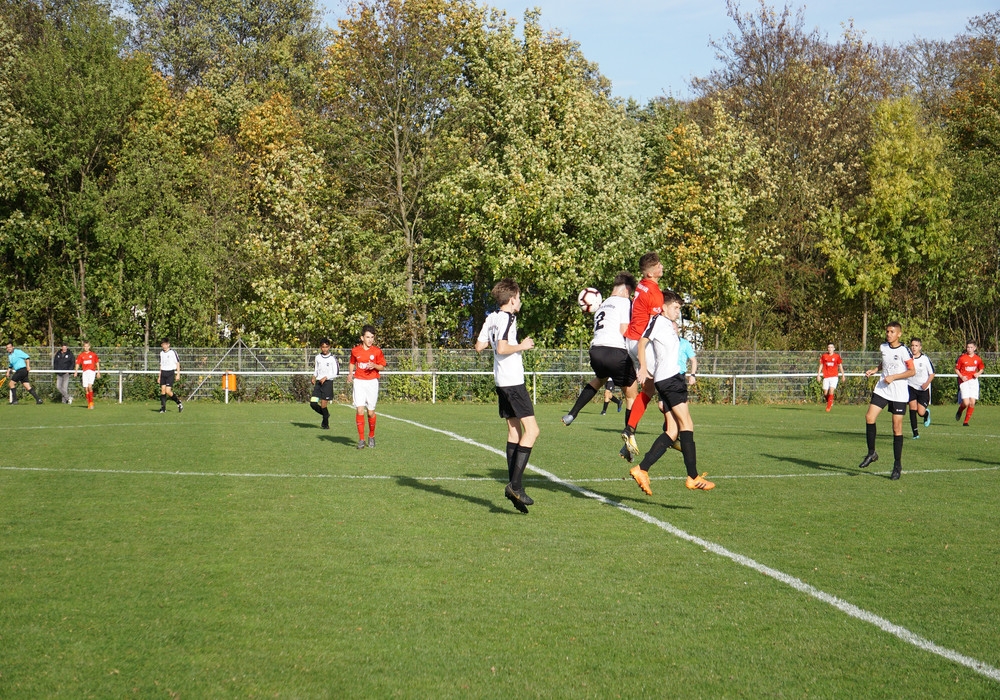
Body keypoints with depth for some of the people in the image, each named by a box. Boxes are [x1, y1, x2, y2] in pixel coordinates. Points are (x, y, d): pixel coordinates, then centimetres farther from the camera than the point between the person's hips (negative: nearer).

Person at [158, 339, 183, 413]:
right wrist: (159, 376, 18)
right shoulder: (161, 353, 13)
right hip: (163, 373, 6)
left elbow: (178, 363, -1)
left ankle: (179, 403, 5)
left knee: (168, 391, -14)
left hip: (170, 373, -6)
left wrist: (178, 374, -6)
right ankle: (163, 408, -2)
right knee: (162, 390, -4)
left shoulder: (172, 353, -5)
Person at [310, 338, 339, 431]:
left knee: (323, 405, -6)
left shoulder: (332, 359, -3)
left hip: (328, 382, -5)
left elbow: (336, 373, -3)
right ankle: (326, 414, 20)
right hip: (318, 382, 5)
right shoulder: (318, 357, 11)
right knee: (313, 403, -6)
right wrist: (314, 376, 3)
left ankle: (326, 424, 11)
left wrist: (326, 377, -15)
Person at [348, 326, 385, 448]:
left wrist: (374, 366, -15)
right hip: (359, 382, 0)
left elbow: (382, 366, 5)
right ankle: (361, 439, -6)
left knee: (371, 412, 3)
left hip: (372, 382, 0)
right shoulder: (355, 350, 2)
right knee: (360, 410, -11)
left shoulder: (377, 351, -1)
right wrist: (350, 373, 1)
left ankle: (371, 436, 25)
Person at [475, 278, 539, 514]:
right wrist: (522, 346, -11)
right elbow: (502, 348, -24)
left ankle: (514, 486, 10)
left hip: (501, 381, 10)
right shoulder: (507, 319, -13)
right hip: (513, 381, -10)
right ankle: (514, 484, -15)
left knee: (514, 431, 12)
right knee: (531, 430, -9)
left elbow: (479, 346, 16)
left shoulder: (491, 318, 12)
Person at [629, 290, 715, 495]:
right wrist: (643, 368, -18)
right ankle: (693, 477, -17)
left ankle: (641, 470, -1)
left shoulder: (670, 325, 27)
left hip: (672, 379, 10)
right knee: (686, 424, -13)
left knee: (673, 431, 3)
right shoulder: (658, 321, 0)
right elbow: (642, 342, -9)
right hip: (669, 378, -10)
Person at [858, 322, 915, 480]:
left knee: (897, 427, -2)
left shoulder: (903, 351, -11)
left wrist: (893, 377, -18)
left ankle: (897, 465, 7)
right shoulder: (883, 347, 8)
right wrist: (875, 370, 8)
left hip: (899, 394, -5)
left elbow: (912, 371, -11)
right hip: (882, 389, 5)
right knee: (869, 417, -10)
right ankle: (871, 453, 6)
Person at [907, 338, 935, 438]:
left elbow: (932, 373, -2)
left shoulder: (925, 359, -9)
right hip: (911, 386, 1)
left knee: (921, 413, -7)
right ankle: (915, 433, -3)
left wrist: (927, 383, -15)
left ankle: (927, 413, 32)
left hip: (923, 388, -1)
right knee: (912, 408, -11)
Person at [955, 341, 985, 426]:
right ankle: (960, 411, 21)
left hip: (973, 381, 3)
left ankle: (966, 421, 9)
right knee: (966, 403, -14)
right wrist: (961, 376, -13)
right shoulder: (962, 358, -3)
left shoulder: (978, 359, 5)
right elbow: (956, 369, 4)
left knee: (972, 403, -5)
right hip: (964, 381, -3)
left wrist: (978, 373, -3)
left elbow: (981, 369, 19)